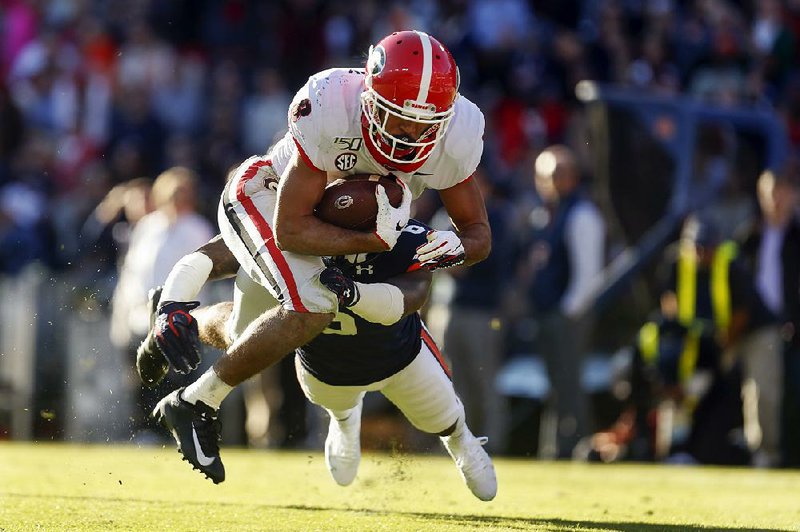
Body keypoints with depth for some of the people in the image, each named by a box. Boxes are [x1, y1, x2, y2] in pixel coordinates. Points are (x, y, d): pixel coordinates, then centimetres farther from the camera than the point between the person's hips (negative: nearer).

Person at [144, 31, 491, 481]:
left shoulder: (456, 136, -26)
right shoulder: (329, 109, -40)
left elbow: (479, 234, -13)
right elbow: (290, 228, -35)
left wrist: (455, 247, -36)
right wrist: (378, 241, -44)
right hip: (266, 198, -7)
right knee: (313, 306, -28)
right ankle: (194, 406, -15)